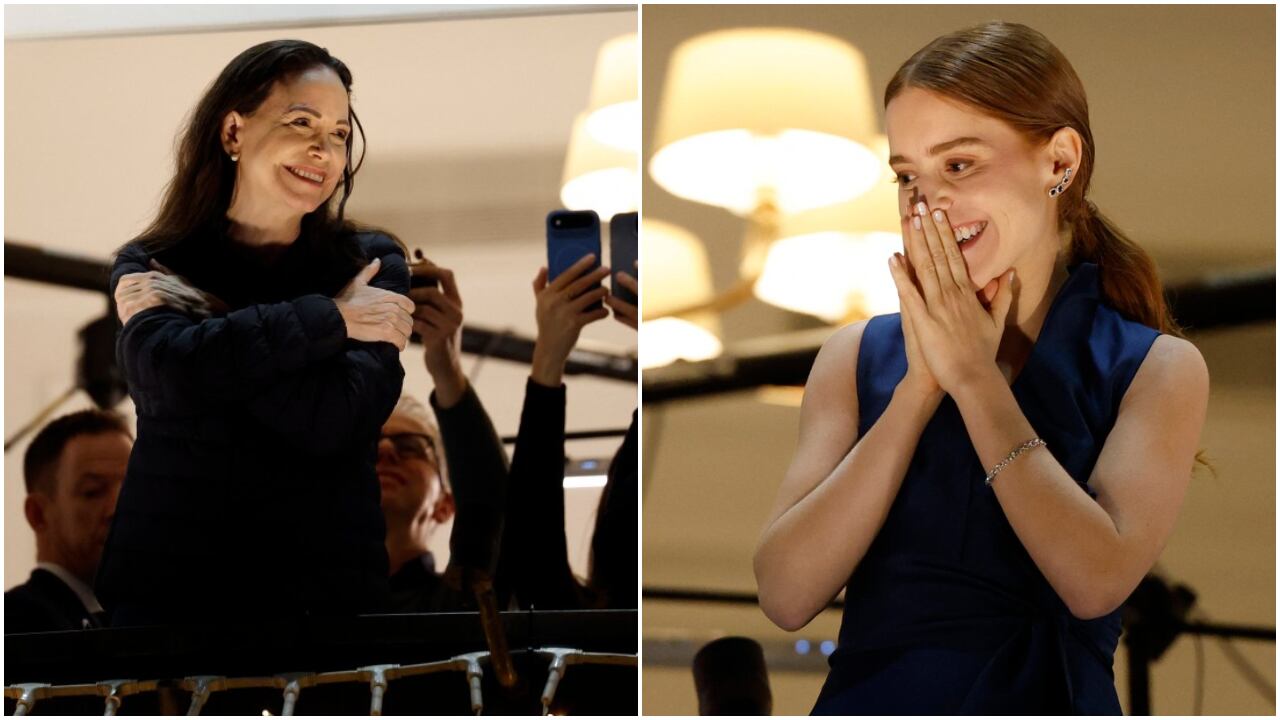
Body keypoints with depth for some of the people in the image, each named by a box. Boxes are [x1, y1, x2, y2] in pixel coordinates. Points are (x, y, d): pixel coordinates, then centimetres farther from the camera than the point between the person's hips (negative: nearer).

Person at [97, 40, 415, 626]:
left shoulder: (370, 265, 1)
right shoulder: (148, 267, 3)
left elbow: (334, 418, -14)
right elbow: (167, 373, -18)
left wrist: (202, 317, -10)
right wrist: (330, 318, -15)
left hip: (325, 591, 0)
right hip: (165, 585, 0)